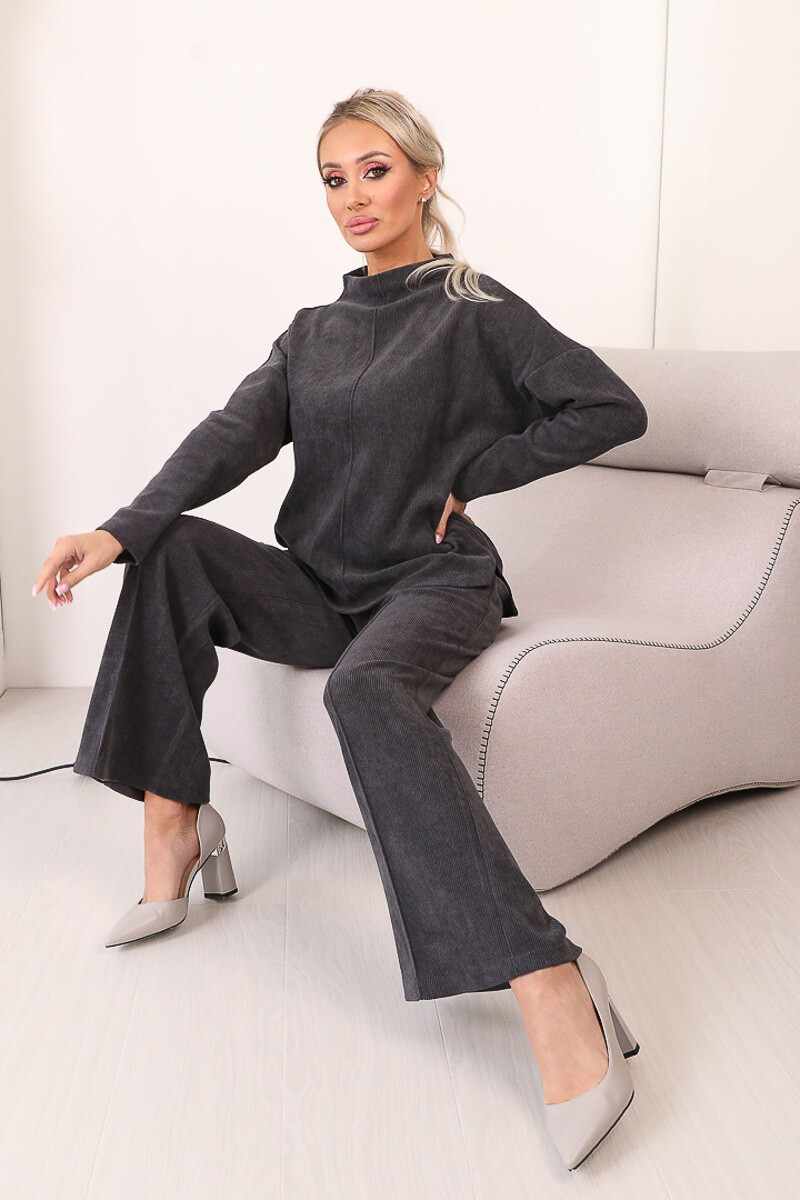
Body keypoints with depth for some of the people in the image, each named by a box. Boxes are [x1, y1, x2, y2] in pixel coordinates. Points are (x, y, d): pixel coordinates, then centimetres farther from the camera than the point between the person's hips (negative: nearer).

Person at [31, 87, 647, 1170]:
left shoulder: (475, 311, 2)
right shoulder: (315, 331, 15)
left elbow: (614, 409, -1)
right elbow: (233, 435, -1)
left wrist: (469, 471, -4)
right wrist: (119, 530, -18)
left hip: (435, 583, -5)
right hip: (323, 590, 5)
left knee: (366, 686, -38)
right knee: (177, 551, -19)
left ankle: (552, 992, -42)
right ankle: (173, 827, -15)